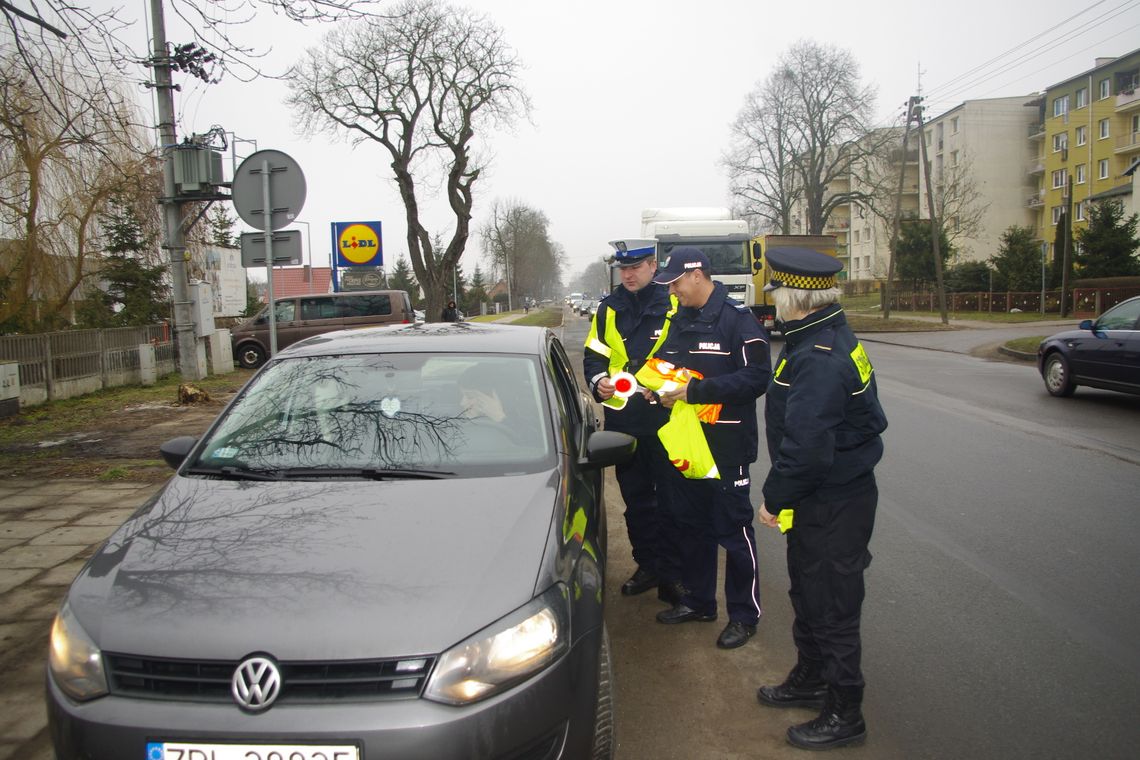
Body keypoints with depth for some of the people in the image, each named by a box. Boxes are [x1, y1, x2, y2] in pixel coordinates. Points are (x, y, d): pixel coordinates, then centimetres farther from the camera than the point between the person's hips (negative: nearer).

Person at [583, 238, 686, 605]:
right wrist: (599, 381, -7)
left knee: (670, 499, 3)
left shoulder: (674, 305, -4)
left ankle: (671, 572, 15)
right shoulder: (608, 309, 9)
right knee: (635, 499, 14)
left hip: (664, 418, -4)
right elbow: (593, 357, 14)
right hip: (622, 419, 4)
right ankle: (646, 565, 28)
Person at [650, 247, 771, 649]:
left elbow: (756, 377, -20)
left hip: (727, 446, -7)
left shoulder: (737, 319, -13)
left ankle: (744, 614, 17)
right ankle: (698, 600, 32)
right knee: (692, 524, 16)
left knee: (734, 531, 2)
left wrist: (696, 390, -23)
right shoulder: (679, 320, 12)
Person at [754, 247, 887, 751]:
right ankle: (810, 679, 44)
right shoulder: (830, 337, 7)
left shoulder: (819, 359, -28)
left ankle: (844, 715, 23)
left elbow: (806, 448, -31)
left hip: (833, 506, -10)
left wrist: (775, 498, -16)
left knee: (831, 607, 5)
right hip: (822, 497, 10)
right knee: (808, 595, 24)